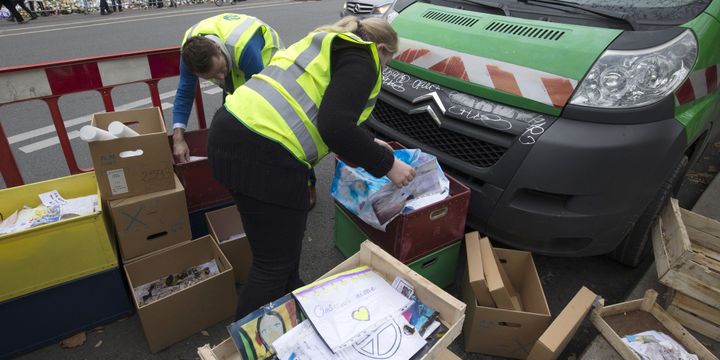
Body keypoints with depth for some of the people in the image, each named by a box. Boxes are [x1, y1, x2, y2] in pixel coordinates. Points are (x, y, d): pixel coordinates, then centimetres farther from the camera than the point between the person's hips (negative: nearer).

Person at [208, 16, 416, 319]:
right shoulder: (361, 60, -1)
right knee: (274, 264, 4)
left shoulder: (329, 45, 27)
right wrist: (385, 164, -6)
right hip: (261, 154, -10)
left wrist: (368, 144, 36)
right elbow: (336, 128, -18)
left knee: (287, 235, 27)